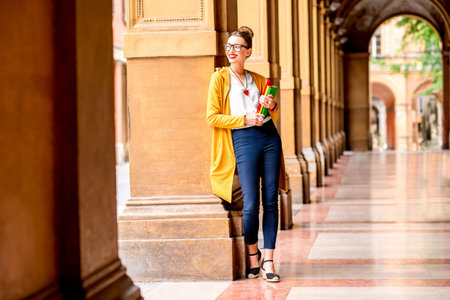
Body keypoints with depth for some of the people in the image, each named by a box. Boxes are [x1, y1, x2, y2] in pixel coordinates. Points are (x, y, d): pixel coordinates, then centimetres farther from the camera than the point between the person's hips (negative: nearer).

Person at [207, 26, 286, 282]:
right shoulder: (220, 78, 4)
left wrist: (273, 106, 0)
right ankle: (253, 253, 17)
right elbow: (213, 117, -3)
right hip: (243, 140, -4)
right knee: (251, 204, -7)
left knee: (271, 201, 0)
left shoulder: (259, 80, 15)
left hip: (269, 137, 4)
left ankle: (268, 260, 5)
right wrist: (244, 119, -12)